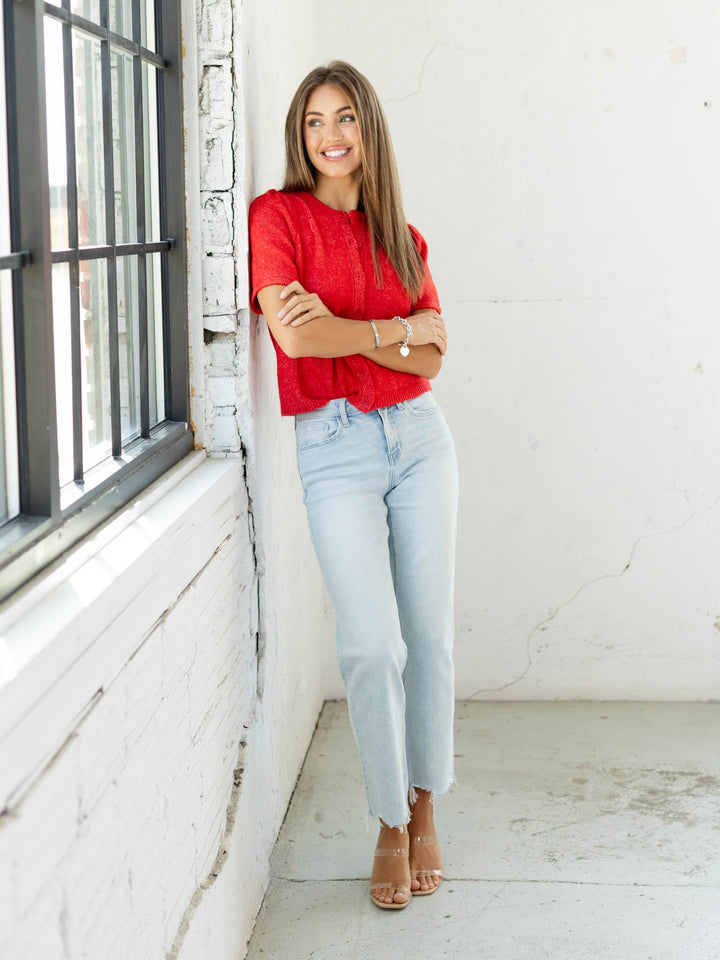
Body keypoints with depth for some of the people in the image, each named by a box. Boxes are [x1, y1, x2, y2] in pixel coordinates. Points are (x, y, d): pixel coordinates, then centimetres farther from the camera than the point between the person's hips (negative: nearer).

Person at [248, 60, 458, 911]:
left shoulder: (402, 236, 12)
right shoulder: (278, 215, -1)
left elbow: (431, 360, 2)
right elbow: (295, 337, -15)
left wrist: (342, 328, -12)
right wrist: (395, 330, -6)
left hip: (417, 435, 4)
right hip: (334, 446, -4)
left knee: (429, 637, 6)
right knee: (373, 645, -8)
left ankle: (425, 811, 22)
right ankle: (390, 826, 10)